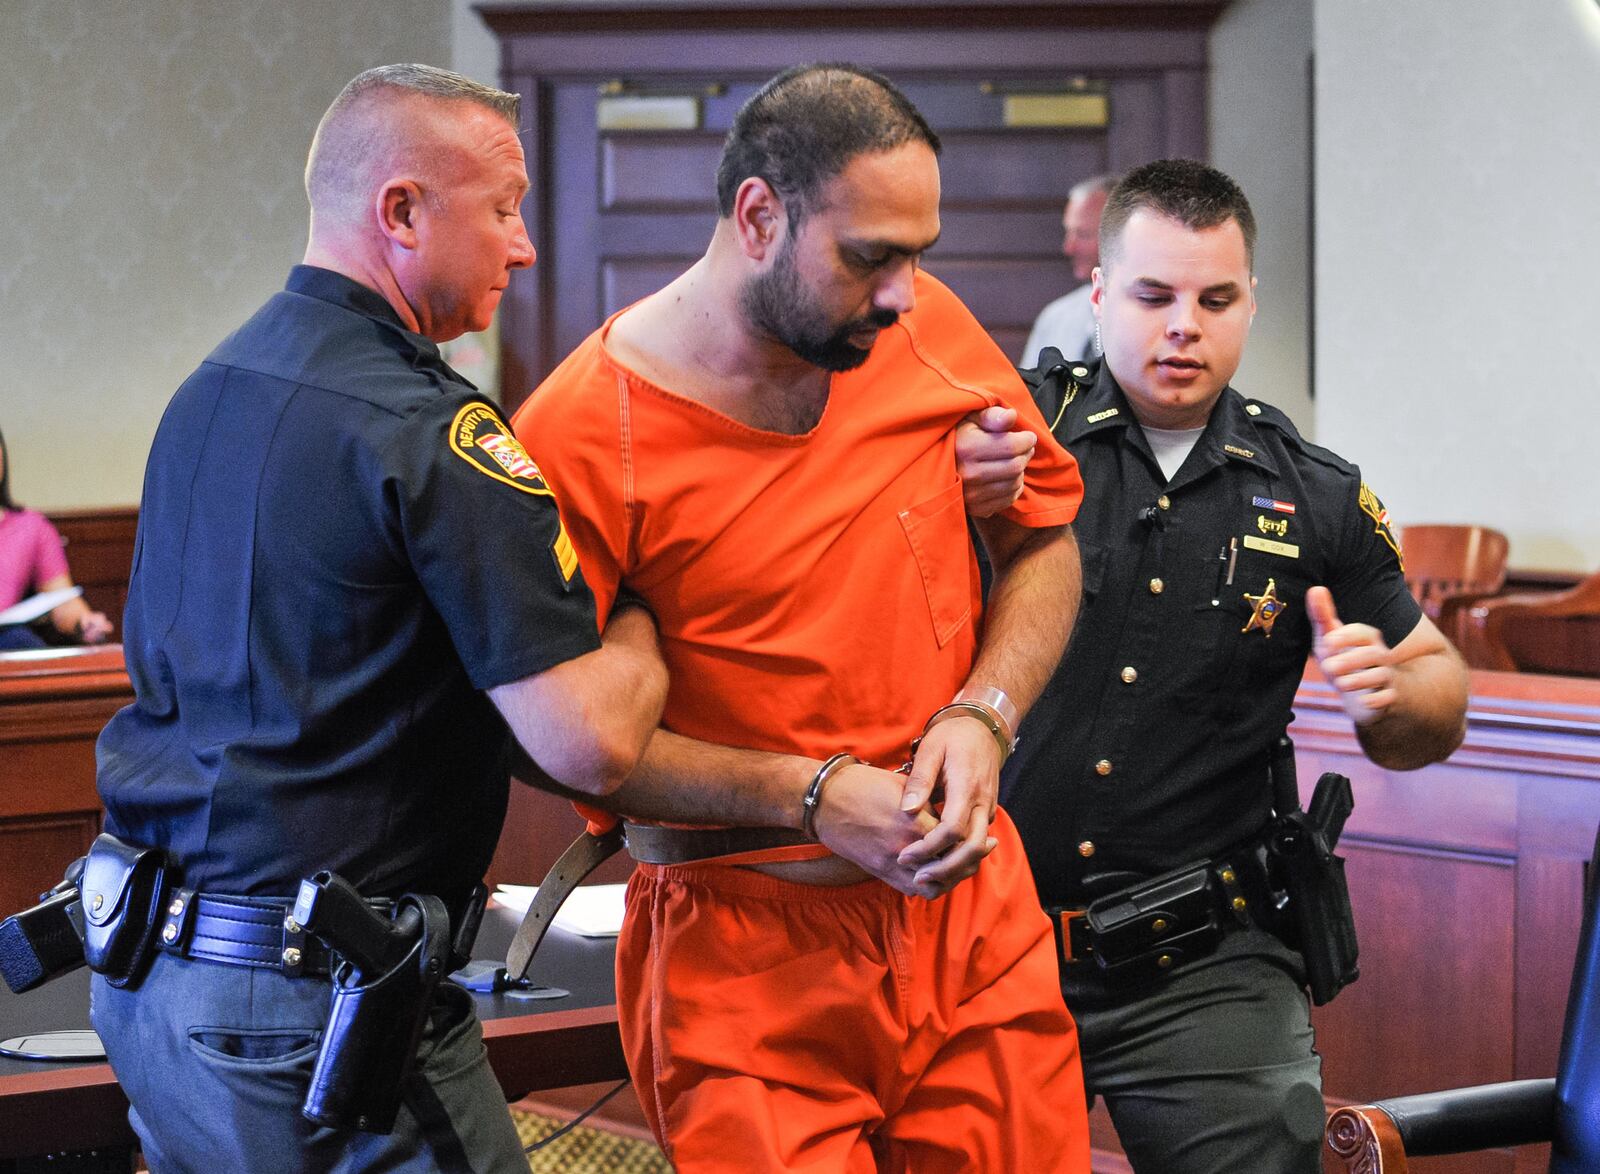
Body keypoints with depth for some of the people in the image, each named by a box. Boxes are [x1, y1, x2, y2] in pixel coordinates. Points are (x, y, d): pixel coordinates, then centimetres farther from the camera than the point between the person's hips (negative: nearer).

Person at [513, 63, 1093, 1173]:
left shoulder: (927, 328, 1)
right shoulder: (581, 437, -14)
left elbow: (1047, 534, 13)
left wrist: (982, 715, -4)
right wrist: (811, 798, -16)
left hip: (974, 912, 4)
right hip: (747, 951, -4)